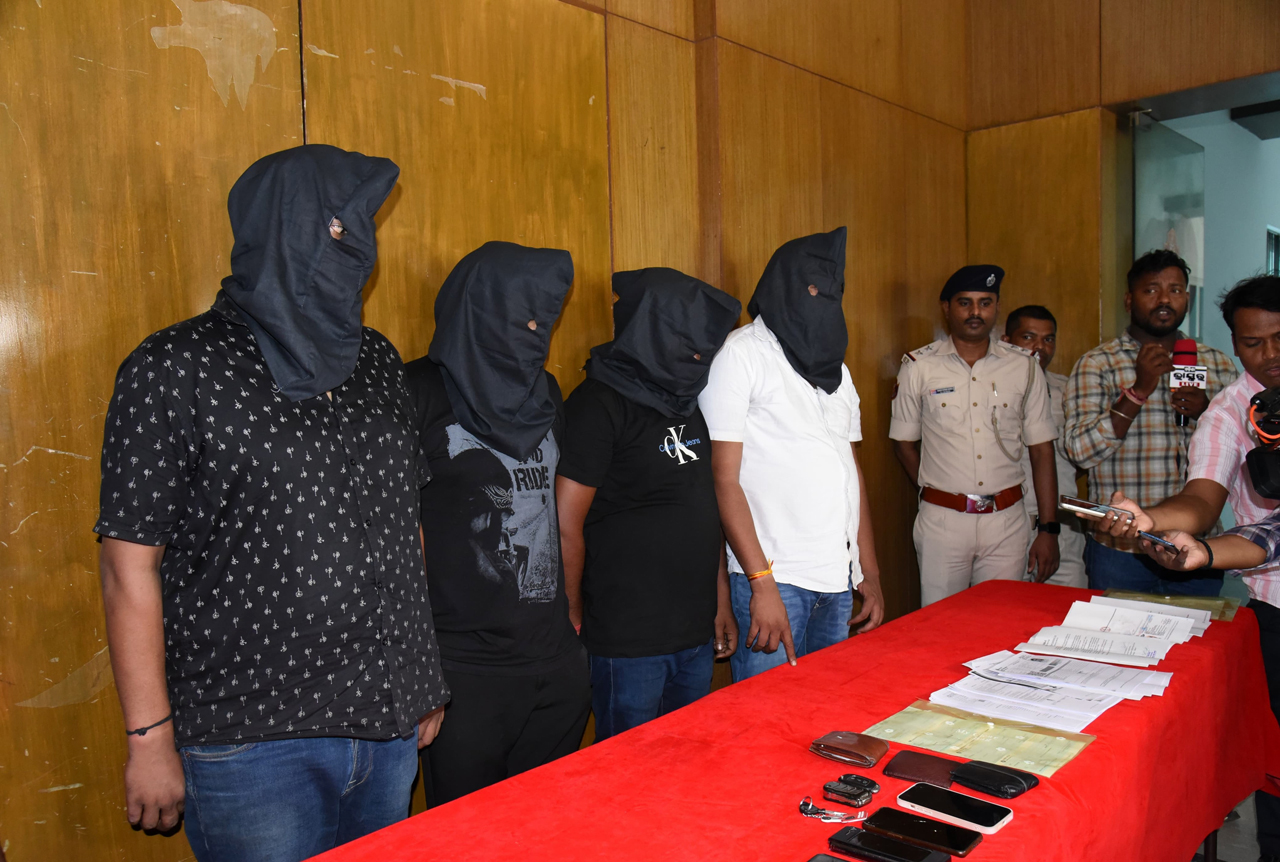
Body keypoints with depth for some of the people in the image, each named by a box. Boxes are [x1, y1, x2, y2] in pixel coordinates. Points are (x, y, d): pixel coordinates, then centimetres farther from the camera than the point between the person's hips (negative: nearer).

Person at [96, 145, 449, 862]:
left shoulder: (377, 361, 6)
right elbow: (131, 565, -9)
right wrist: (151, 739, -8)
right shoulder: (175, 371, -10)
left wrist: (425, 681, 14)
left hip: (386, 722, 6)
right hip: (250, 741, -5)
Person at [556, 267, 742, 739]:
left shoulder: (686, 399, 10)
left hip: (697, 633, 8)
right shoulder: (600, 404, -15)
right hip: (629, 642, -7)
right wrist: (574, 621, -10)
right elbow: (565, 526, -17)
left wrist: (721, 602, 16)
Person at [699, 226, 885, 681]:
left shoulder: (835, 366, 18)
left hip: (838, 579, 7)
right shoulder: (740, 353, -6)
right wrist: (761, 583, -16)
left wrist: (870, 574, 14)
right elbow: (723, 479, -11)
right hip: (773, 578, -7)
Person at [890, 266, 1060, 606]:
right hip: (941, 521, -1)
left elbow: (1042, 450, 6)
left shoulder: (1024, 366, 5)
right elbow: (904, 443, 8)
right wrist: (937, 493, 6)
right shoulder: (918, 367, 0)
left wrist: (1048, 529, 2)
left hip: (1007, 519, 2)